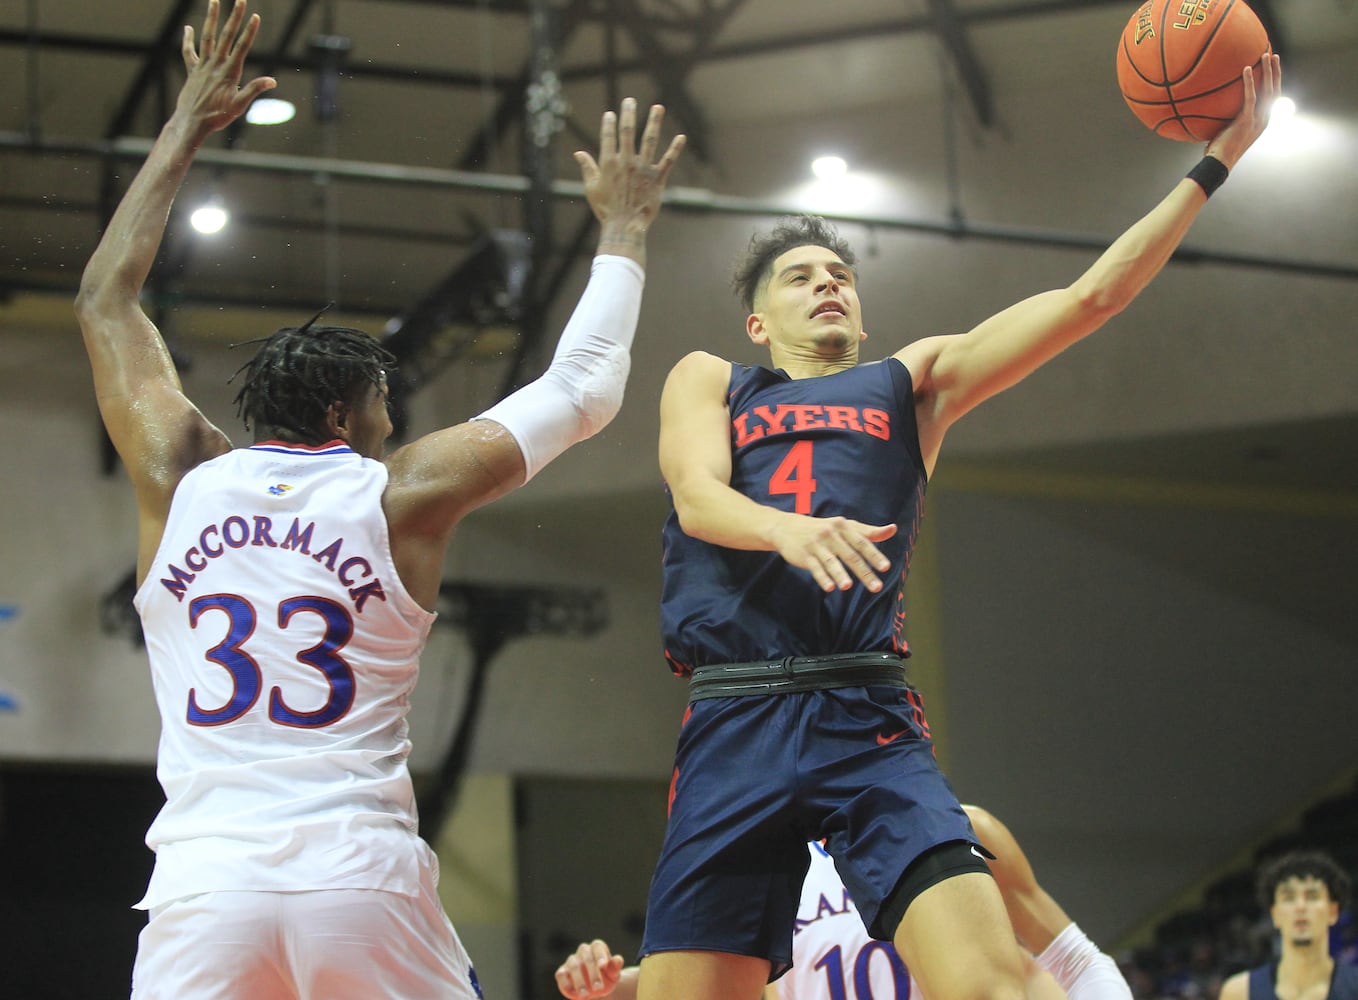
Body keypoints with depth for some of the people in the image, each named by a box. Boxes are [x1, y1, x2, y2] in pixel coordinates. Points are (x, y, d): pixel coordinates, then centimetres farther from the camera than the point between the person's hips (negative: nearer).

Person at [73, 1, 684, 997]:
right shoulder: (402, 493, 4)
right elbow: (583, 392, 13)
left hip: (204, 878, 1)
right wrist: (624, 227, 26)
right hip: (361, 876, -1)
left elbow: (105, 302, 25)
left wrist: (185, 133, 32)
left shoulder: (179, 477, 10)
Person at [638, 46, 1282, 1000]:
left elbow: (1090, 297, 17)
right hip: (735, 722, 0)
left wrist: (1215, 161, 12)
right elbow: (698, 497, 2)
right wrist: (789, 529, -22)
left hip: (869, 717, 0)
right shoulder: (708, 379, 23)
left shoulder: (912, 382, 25)